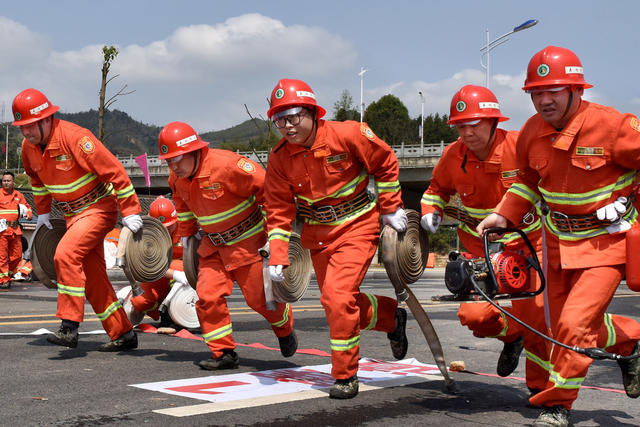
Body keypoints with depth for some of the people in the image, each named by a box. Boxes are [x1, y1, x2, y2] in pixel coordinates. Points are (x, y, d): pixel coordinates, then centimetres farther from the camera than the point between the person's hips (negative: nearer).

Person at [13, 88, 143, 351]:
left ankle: (69, 327, -22)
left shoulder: (74, 138, -25)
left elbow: (113, 171, -24)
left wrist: (130, 212, -22)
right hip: (72, 215, 8)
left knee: (65, 255, -27)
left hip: (99, 208, -8)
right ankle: (123, 334, 17)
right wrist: (42, 212, 23)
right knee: (92, 278, 8)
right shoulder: (29, 147, -2)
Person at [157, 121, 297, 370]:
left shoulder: (226, 165, -28)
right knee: (207, 295, -9)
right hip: (213, 245, 6)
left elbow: (267, 188, -22)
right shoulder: (176, 178, -4)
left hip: (248, 242, -6)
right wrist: (187, 233, 24)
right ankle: (223, 353, 2)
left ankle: (285, 328, 33)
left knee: (259, 297, 1)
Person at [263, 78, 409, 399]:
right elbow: (279, 210, -2)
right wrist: (277, 257, -10)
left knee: (338, 297, -18)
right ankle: (392, 317, 41)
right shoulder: (279, 158, -7)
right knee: (335, 301, 12)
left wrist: (391, 208, 0)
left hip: (356, 226, -5)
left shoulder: (346, 135, -18)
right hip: (318, 234, 5)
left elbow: (386, 162, -3)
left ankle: (345, 375, -2)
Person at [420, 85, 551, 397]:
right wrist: (431, 211, -3)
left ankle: (542, 387, 13)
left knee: (535, 315, -10)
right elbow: (438, 188, 14)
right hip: (481, 247, 3)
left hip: (528, 244, -3)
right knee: (473, 315, -10)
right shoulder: (453, 156, -8)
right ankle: (512, 336, 27)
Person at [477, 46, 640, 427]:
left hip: (607, 242, -6)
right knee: (563, 324, 14)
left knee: (574, 325, -16)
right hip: (559, 241, 6)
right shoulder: (532, 133, -4)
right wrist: (504, 214, 1)